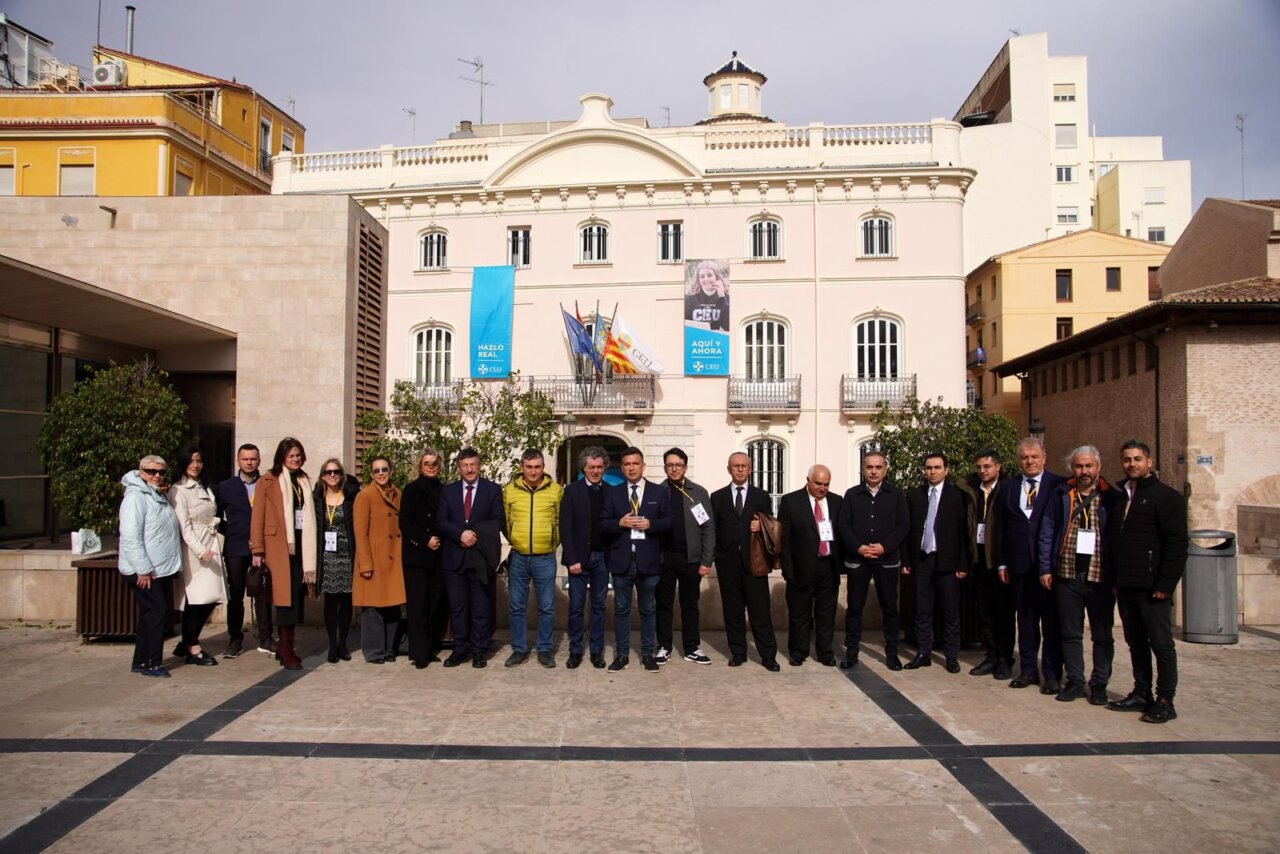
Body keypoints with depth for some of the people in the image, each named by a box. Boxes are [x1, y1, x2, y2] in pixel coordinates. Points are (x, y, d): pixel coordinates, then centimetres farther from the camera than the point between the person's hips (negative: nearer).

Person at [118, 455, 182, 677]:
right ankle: (151, 663, -1)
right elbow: (131, 537, -21)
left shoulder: (158, 496, 16)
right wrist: (143, 569, -22)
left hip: (160, 569, 9)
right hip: (144, 571, -9)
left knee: (150, 615, 12)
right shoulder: (136, 497, -13)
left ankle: (141, 661, 20)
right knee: (158, 612, -9)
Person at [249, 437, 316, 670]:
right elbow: (258, 516, -3)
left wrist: (310, 549, 7)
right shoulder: (268, 481, 1)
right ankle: (286, 649, 0)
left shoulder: (304, 481, 16)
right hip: (279, 544, -5)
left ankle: (286, 643, 15)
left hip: (300, 543, 5)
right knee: (286, 593, -7)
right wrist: (257, 550, -8)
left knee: (297, 593, 4)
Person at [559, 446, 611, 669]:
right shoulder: (572, 490, -1)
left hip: (602, 557, 2)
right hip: (579, 556, -1)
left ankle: (597, 651, 18)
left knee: (599, 606, 9)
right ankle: (575, 651, 15)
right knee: (576, 607, 4)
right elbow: (565, 527, -4)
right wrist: (572, 559, -11)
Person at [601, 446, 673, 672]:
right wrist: (620, 523, -16)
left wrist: (651, 524, -15)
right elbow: (603, 525, 1)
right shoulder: (612, 493, 6)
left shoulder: (659, 492, 5)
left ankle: (648, 654, 19)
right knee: (621, 609, 7)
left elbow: (669, 523, 2)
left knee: (647, 609, 9)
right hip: (621, 560, 1)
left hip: (648, 560, 0)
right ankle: (622, 654, 16)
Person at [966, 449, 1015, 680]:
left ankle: (1005, 659, 13)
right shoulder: (973, 491, 8)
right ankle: (991, 656, 19)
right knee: (984, 609, 10)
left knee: (1004, 610, 4)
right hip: (980, 556, 5)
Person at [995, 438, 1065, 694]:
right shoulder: (1009, 488, 9)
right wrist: (1001, 562, 6)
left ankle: (1052, 673, 12)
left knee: (1051, 620, 3)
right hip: (1019, 565, 4)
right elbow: (1001, 528, 10)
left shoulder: (1058, 485, -2)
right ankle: (1028, 670, 21)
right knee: (1026, 619, 11)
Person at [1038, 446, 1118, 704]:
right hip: (1067, 575, 2)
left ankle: (1099, 684, 19)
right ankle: (1074, 681, 19)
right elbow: (1047, 532, 6)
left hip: (1100, 577, -1)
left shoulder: (1111, 497, 1)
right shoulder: (1060, 494, 6)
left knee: (1102, 635, 7)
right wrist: (1046, 568, 0)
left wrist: (1118, 575, -5)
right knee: (1070, 634, 9)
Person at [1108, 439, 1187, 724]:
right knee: (1136, 642, 13)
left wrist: (1165, 583, -17)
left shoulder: (1166, 496, -7)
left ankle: (1165, 702, 8)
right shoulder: (1121, 496, 14)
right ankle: (1141, 694, 23)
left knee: (1161, 644, 1)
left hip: (1152, 587, -7)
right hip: (1125, 584, 7)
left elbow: (1177, 543, -12)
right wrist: (1115, 580, 13)